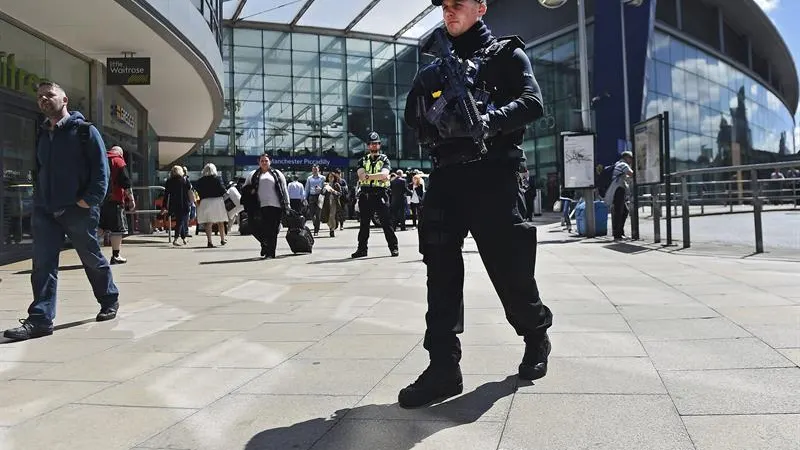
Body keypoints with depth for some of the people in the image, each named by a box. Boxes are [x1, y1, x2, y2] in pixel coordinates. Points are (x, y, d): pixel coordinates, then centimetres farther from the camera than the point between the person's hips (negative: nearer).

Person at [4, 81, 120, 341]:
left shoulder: (85, 131, -2)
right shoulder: (42, 135, 15)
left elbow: (101, 170, -9)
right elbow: (39, 171, 23)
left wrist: (89, 201, -18)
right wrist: (39, 200, 11)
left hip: (77, 211, -5)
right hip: (45, 211, 5)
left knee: (93, 260, 7)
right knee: (43, 265, -2)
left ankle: (109, 301, 27)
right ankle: (40, 320, -1)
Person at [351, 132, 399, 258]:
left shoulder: (384, 160, 6)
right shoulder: (363, 160, 14)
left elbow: (384, 174, -14)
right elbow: (361, 175, -5)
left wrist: (368, 176, -14)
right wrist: (378, 176, -13)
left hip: (380, 194, -3)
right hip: (365, 194, 3)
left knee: (386, 223, -2)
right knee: (364, 224, 8)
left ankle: (393, 248, 4)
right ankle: (362, 249, 14)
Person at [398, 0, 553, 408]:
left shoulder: (505, 54, 8)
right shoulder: (434, 67, 22)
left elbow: (532, 103, -6)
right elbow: (412, 114, 18)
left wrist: (490, 121, -24)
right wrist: (432, 123, -4)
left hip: (492, 176, -4)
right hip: (445, 177, 5)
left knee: (510, 268, 1)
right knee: (441, 271, -3)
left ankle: (536, 337, 28)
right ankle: (443, 367, 1)